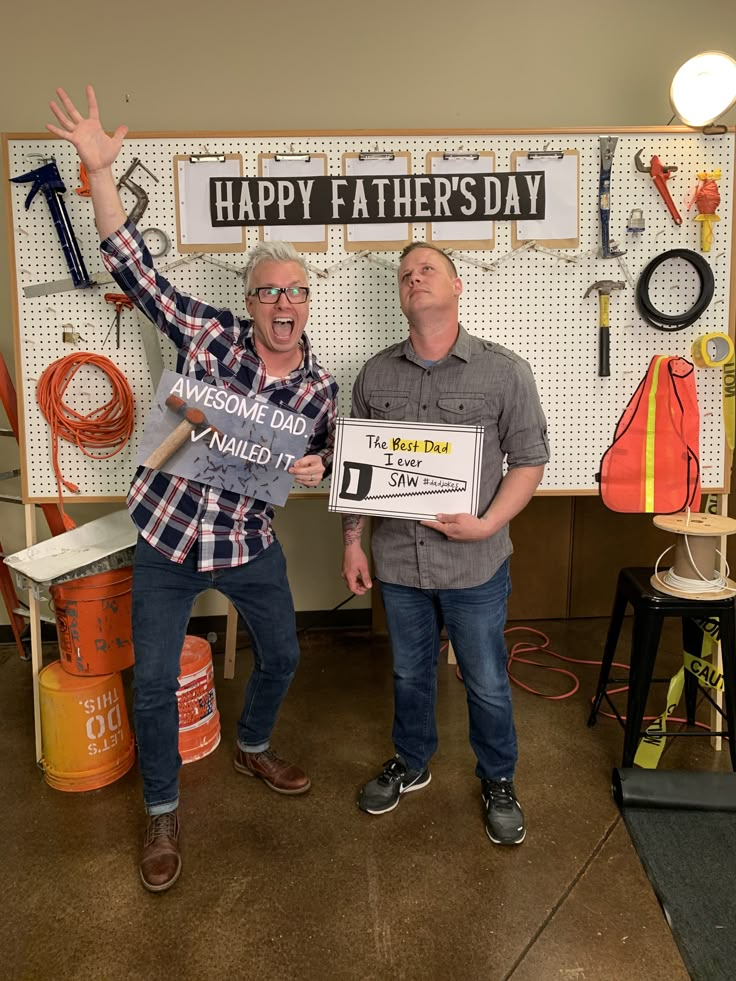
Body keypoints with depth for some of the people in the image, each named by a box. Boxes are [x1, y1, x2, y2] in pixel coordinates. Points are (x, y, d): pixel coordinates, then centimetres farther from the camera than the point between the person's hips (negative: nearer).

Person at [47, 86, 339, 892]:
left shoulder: (319, 386, -4)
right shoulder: (208, 333, -11)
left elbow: (318, 463, 9)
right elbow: (133, 268, -13)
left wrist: (312, 471, -15)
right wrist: (100, 171, -20)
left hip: (250, 543, 3)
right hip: (166, 537, -2)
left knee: (282, 654, 18)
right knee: (153, 684, 4)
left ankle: (253, 749, 50)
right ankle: (162, 813, 28)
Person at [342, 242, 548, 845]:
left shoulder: (504, 371, -8)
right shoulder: (375, 375, 1)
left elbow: (529, 460, -6)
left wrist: (488, 524, -19)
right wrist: (353, 541, 4)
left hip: (475, 565, -2)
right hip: (398, 562, 3)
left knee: (487, 683, 13)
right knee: (410, 672, 21)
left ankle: (498, 782, 38)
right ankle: (411, 763, 45)